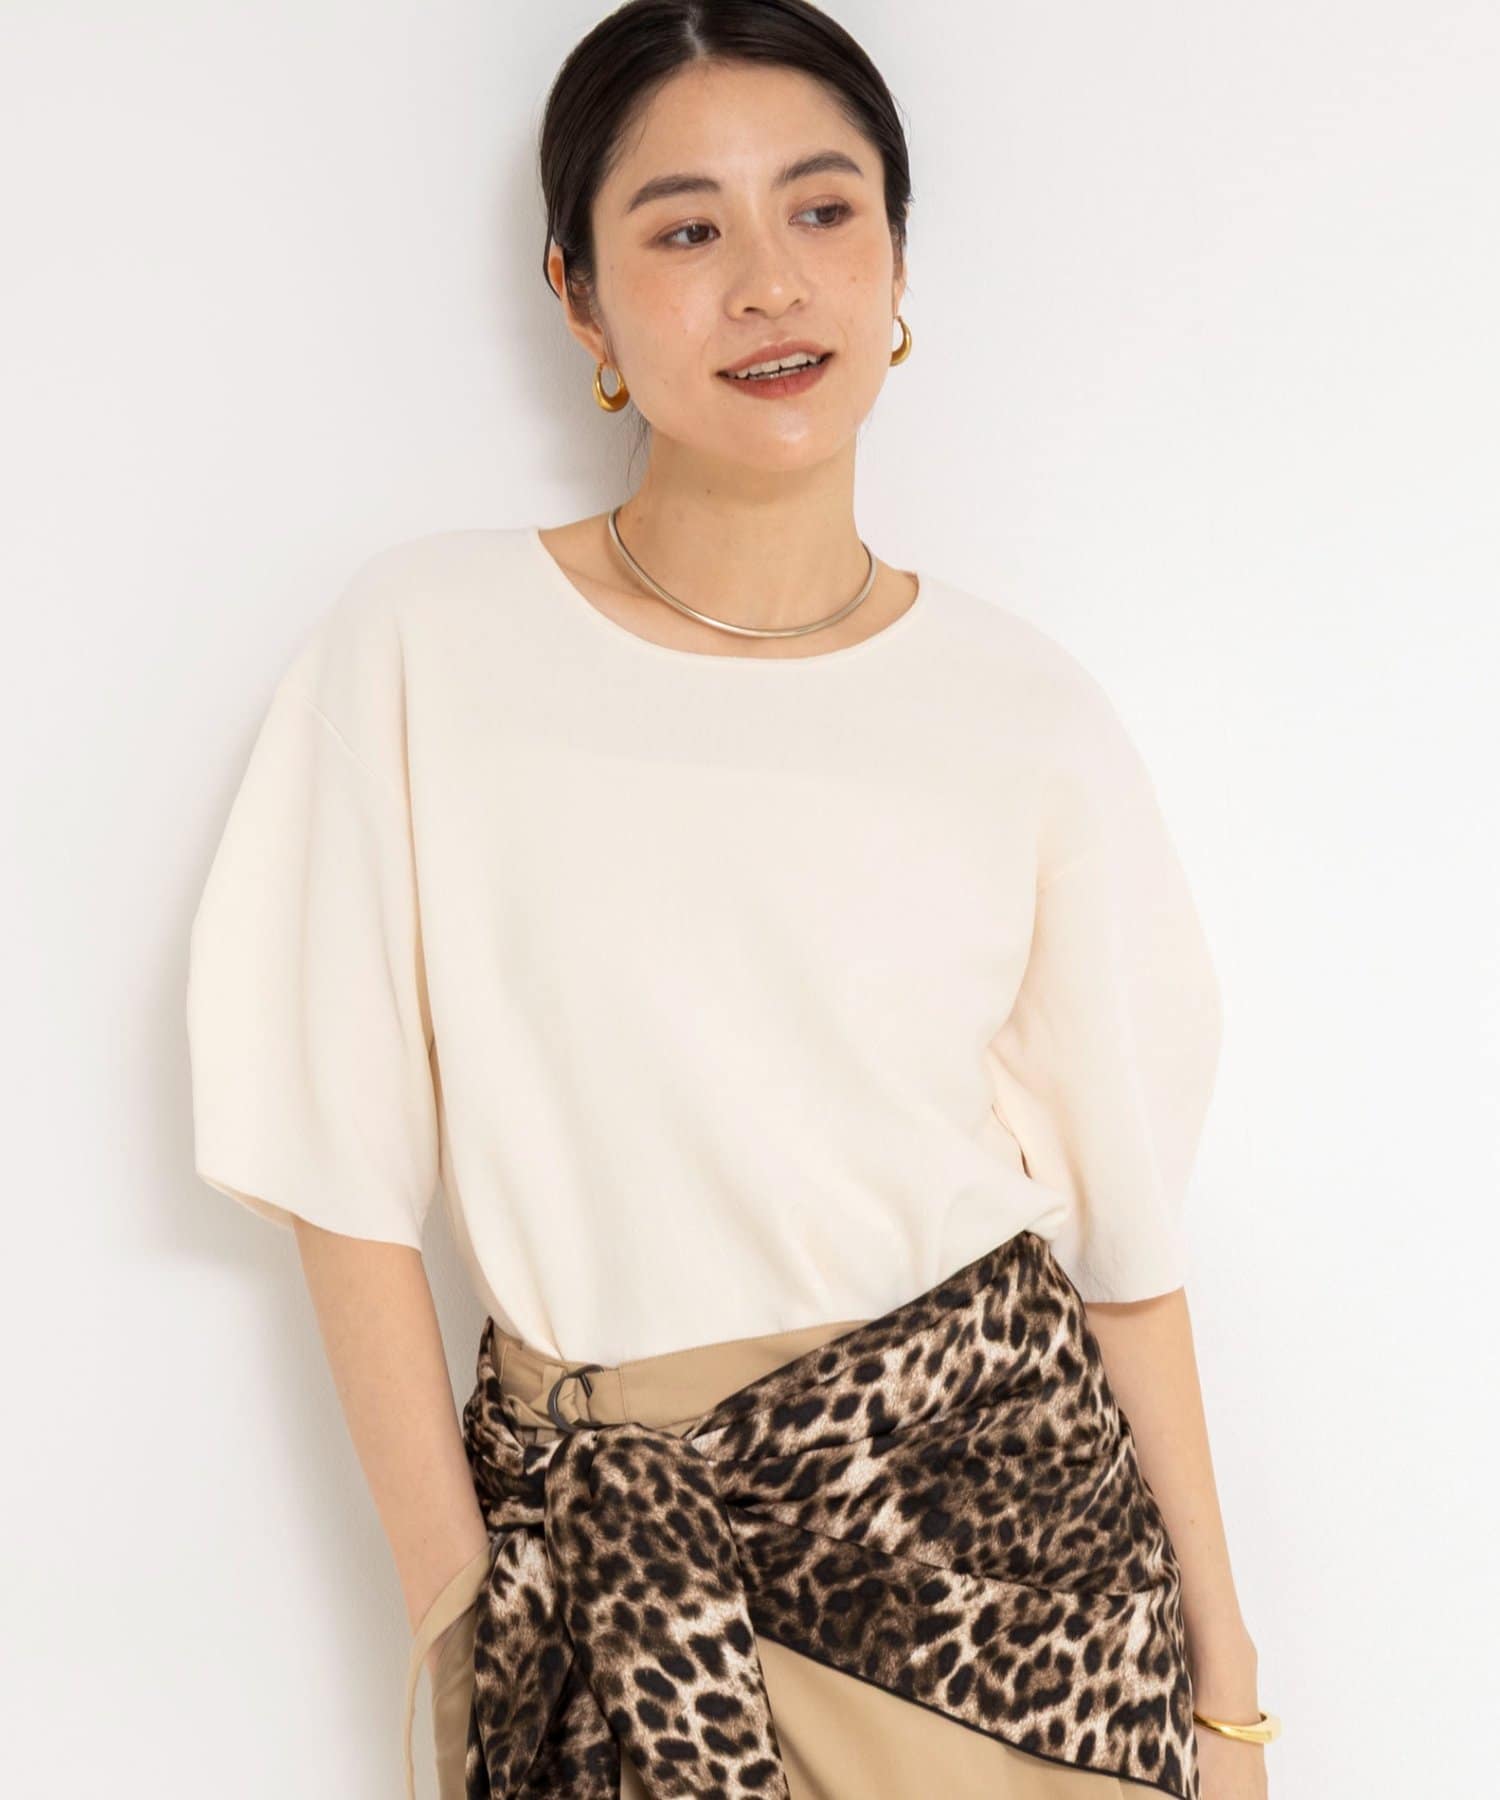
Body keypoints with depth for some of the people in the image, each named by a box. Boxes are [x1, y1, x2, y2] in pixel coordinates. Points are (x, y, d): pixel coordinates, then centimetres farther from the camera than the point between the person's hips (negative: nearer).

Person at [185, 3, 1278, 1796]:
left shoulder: (1027, 711, -3)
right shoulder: (426, 642, -8)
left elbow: (1123, 1218, 2)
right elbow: (349, 1178, -4)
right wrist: (458, 1612, -5)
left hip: (993, 1512, 1)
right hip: (595, 1546, 0)